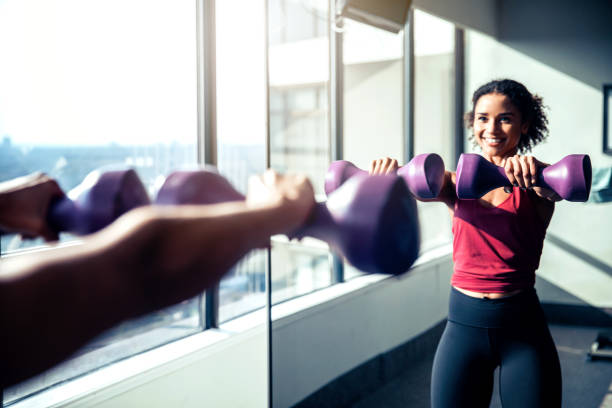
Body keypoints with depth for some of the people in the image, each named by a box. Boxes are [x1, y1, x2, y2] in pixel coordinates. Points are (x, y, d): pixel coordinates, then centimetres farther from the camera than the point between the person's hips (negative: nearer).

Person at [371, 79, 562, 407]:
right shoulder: (457, 183, 6)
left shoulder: (531, 182, 1)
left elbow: (555, 189, -22)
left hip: (522, 323, -1)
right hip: (463, 323, 2)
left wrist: (532, 173, -44)